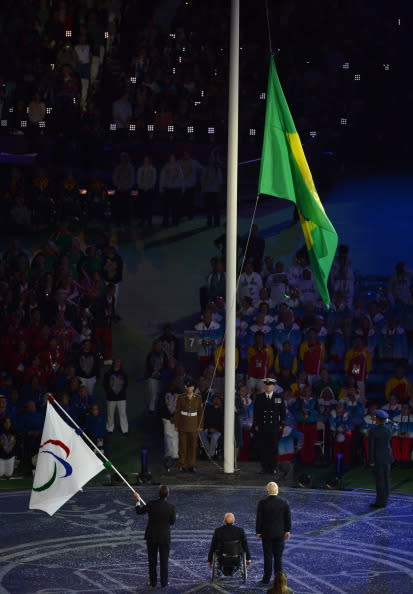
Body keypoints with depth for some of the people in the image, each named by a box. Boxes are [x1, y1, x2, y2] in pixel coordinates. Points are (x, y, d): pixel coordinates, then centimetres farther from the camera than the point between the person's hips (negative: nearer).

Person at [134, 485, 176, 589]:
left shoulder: (151, 504, -14)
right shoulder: (171, 507, -13)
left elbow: (139, 511, 1)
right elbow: (172, 522, -2)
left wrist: (138, 500, 16)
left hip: (151, 537, 0)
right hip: (165, 537, 0)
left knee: (152, 560, 12)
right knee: (164, 561, 10)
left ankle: (153, 582, 17)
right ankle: (164, 582, 14)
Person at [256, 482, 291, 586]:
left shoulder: (262, 503, -10)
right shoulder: (284, 503, -5)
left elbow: (259, 519, -6)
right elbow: (288, 518, 0)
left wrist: (258, 532, 3)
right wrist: (287, 531, 9)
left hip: (266, 534, -1)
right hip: (280, 534, 1)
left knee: (267, 556, 4)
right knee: (278, 557, 8)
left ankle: (266, 579, 6)